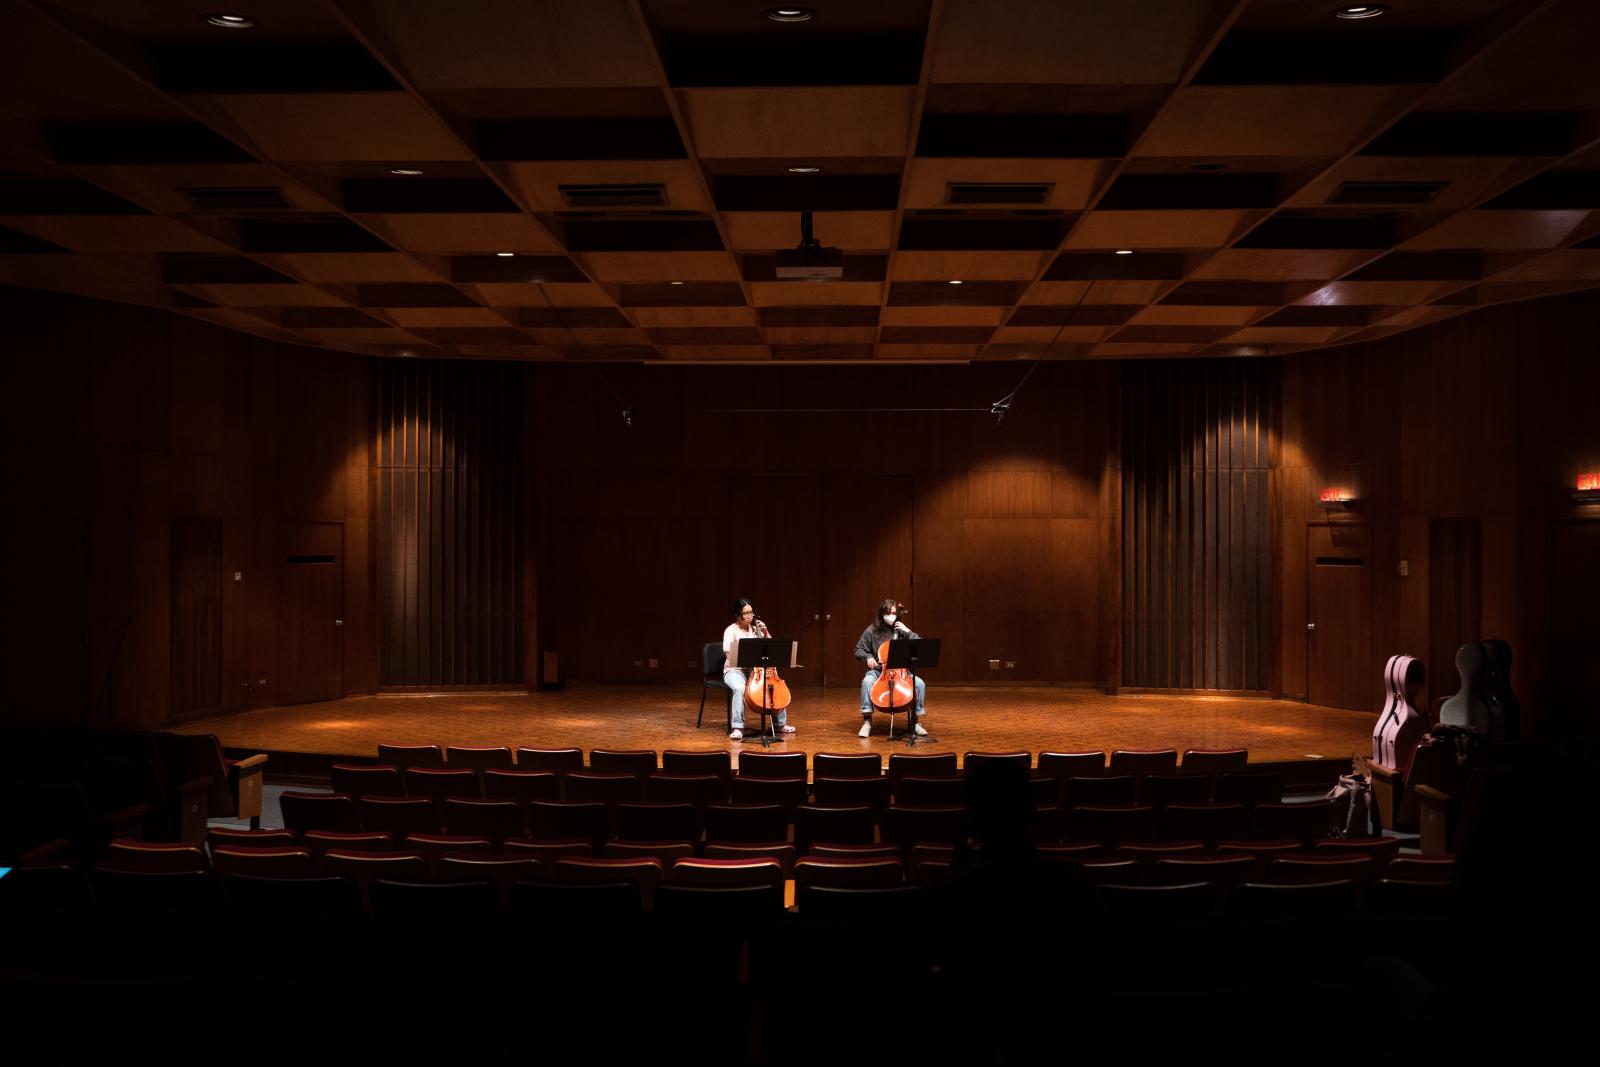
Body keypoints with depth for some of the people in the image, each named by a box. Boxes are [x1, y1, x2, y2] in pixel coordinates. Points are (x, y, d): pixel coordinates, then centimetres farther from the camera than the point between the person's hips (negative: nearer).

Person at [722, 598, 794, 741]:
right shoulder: (731, 630, -7)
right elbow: (727, 648, -26)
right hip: (734, 670, -5)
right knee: (740, 689, -38)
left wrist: (765, 633, 1)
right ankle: (738, 728, -34)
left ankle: (780, 723, 2)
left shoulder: (754, 629, 10)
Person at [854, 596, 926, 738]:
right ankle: (867, 722, -28)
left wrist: (908, 631, -13)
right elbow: (858, 650, 5)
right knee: (867, 681, -35)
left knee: (920, 683, -25)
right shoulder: (872, 630, 0)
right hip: (878, 670, -1)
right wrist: (868, 657, -16)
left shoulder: (901, 630, 4)